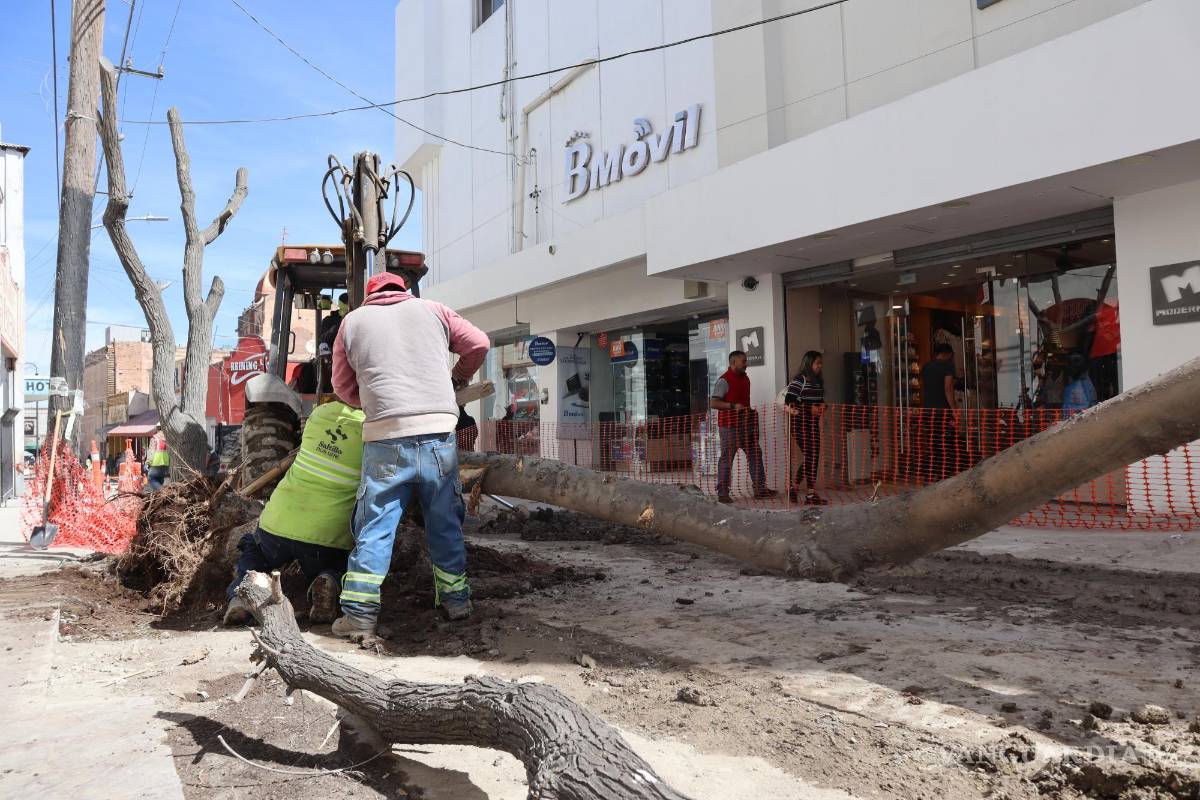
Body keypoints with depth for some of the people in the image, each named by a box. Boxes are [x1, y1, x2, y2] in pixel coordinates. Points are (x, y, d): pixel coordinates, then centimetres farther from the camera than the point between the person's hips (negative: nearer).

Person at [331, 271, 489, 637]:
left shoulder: (353, 320, 14)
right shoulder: (431, 310, 14)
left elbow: (343, 386, 17)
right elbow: (478, 344, 15)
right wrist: (456, 380, 29)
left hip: (385, 437, -1)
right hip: (439, 432, 1)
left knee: (375, 526, 6)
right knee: (445, 522, 14)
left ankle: (360, 613, 6)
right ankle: (456, 599, 23)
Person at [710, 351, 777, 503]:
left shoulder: (745, 378, 15)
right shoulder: (724, 381, -12)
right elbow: (713, 403, -19)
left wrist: (751, 413, 18)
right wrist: (733, 406, -24)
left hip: (745, 423, 9)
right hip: (730, 425, -9)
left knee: (755, 454, 9)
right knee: (727, 458, -4)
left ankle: (760, 488, 17)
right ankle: (722, 493, 1)